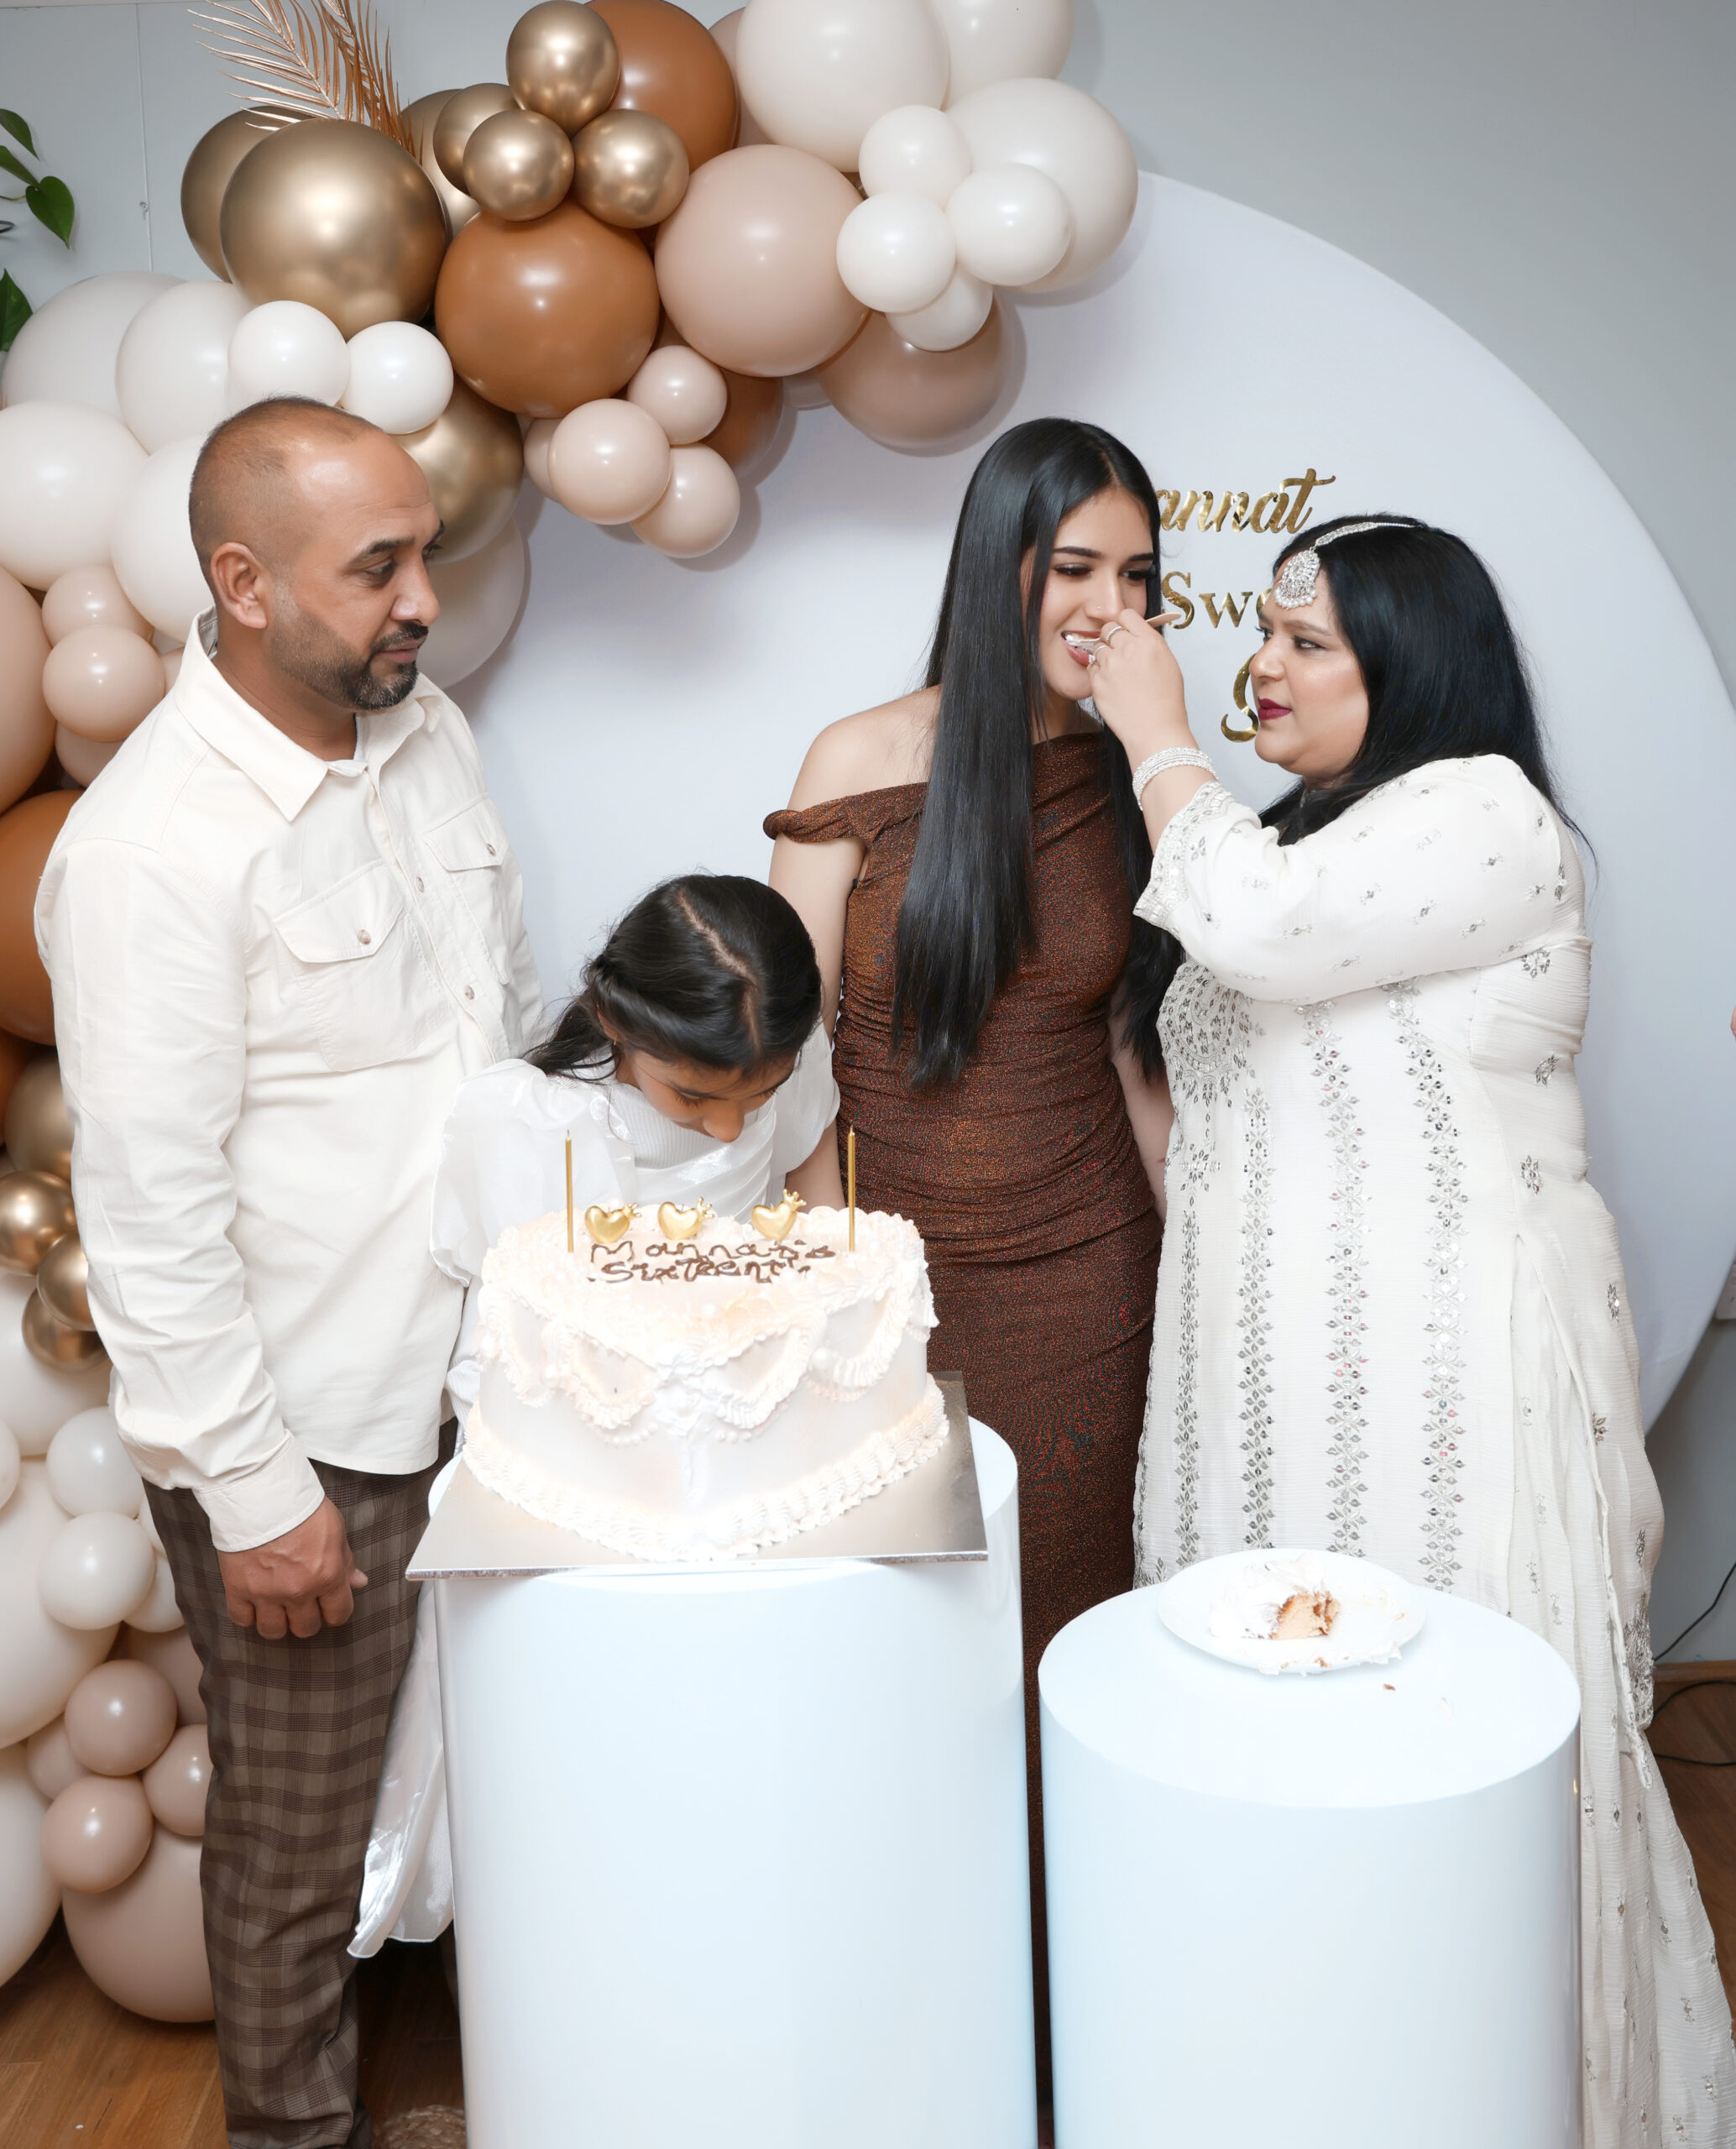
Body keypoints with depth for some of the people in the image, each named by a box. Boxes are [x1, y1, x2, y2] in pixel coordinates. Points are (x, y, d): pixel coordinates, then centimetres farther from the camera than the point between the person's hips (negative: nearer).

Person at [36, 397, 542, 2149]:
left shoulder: (425, 730, 3)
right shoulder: (153, 847, -21)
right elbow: (149, 1217, -19)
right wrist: (252, 1493, -14)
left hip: (478, 1382, 7)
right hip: (306, 1436, -6)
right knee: (301, 1852, 14)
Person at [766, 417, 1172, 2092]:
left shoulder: (1128, 782, 3)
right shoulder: (866, 765, -6)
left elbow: (1126, 1044, 10)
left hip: (1080, 1278, 2)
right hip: (895, 1265, -2)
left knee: (1052, 1641, 10)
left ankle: (1053, 2037, 30)